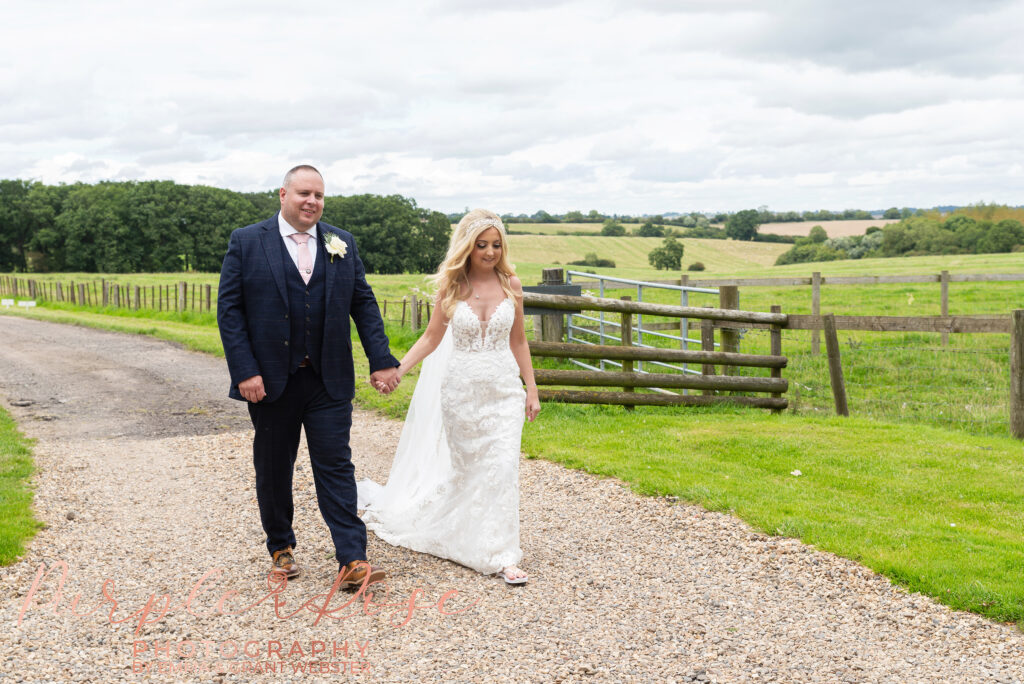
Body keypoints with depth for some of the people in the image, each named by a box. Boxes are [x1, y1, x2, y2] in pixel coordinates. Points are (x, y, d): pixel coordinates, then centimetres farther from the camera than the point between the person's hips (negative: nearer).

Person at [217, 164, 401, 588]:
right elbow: (229, 309, -4)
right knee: (273, 470, 11)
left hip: (329, 382, 1)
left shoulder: (342, 245, 8)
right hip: (271, 381, -1)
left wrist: (381, 361, 0)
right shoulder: (246, 243, -1)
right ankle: (280, 548, 29)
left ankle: (352, 561, -4)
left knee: (336, 466, -2)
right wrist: (245, 371, -12)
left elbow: (364, 304, 9)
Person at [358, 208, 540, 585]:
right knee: (464, 467, 10)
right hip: (461, 388, 0)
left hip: (504, 389, 0)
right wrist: (397, 369, -8)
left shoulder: (510, 284, 0)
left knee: (503, 468, -9)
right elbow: (431, 337, 3)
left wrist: (532, 389, 7)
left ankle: (502, 556, -4)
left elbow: (518, 341, 8)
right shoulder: (451, 286, -3)